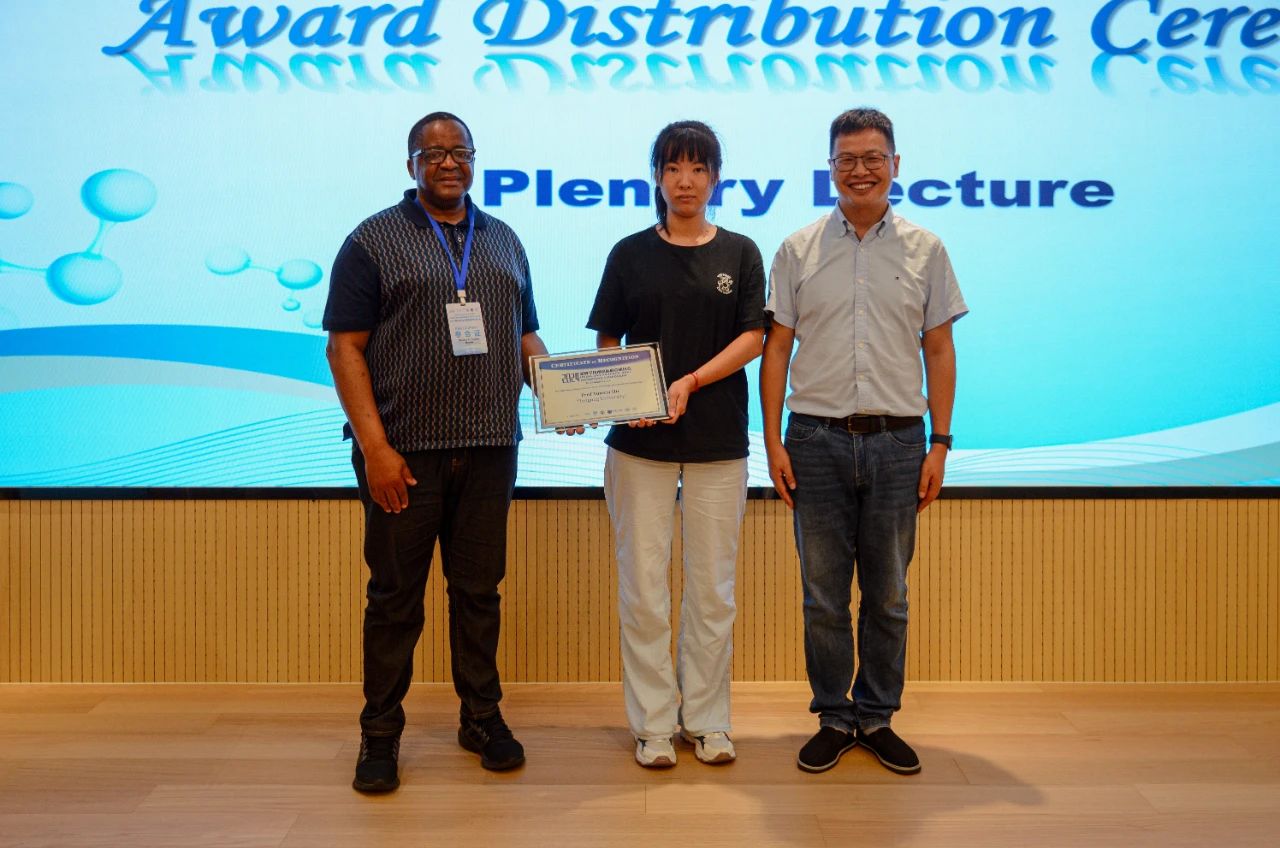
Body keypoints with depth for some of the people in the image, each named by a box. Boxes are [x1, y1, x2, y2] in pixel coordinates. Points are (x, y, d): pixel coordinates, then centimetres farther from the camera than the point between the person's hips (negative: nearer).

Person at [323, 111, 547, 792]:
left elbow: (525, 335, 19)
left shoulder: (503, 241, 15)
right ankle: (380, 734, 20)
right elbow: (345, 348, -6)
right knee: (395, 595, 6)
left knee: (479, 589, 12)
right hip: (404, 451, -4)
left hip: (489, 449, 4)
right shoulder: (374, 240, 0)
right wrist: (375, 447, -14)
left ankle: (482, 718, 26)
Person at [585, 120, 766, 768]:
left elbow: (752, 338, -1)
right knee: (643, 585, 1)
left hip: (719, 440, 0)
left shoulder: (740, 253, 7)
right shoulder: (630, 254, 7)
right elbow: (606, 344, 7)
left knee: (713, 586, 6)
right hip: (640, 441, 0)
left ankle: (707, 719, 20)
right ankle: (653, 723, 14)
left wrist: (690, 382, -14)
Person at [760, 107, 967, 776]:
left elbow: (939, 350, 8)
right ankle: (833, 718, 21)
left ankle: (877, 717, 23)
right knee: (823, 594, 7)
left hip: (897, 440, 1)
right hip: (818, 438, 0)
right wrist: (773, 442, -3)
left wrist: (940, 444, 1)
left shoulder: (925, 250, 7)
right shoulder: (797, 250, 5)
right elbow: (776, 348, 4)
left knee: (888, 595, 9)